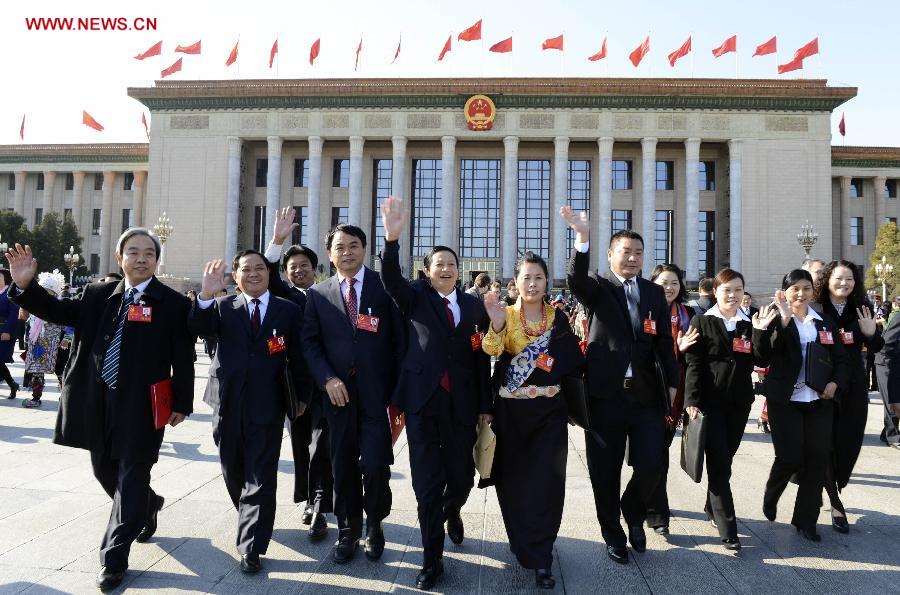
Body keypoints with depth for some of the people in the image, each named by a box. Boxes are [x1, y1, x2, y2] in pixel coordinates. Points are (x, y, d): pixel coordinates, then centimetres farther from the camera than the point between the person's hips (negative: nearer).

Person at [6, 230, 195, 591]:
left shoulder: (173, 303, -7)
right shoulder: (98, 295, 7)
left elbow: (183, 359, -6)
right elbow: (59, 312, 6)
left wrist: (181, 404, -7)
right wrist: (26, 285, -11)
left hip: (141, 405, -5)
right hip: (99, 402, 5)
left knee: (131, 477, 2)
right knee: (105, 470, 19)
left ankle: (114, 559, 16)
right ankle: (147, 507, 47)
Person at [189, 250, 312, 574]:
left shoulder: (289, 311, 1)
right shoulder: (223, 307, 4)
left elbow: (298, 356, 5)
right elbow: (199, 328, -17)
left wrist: (303, 396, 7)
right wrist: (206, 296, -35)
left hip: (267, 408, -2)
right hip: (228, 404, 3)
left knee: (260, 479, 0)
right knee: (233, 473, 19)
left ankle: (251, 548, 10)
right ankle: (252, 520, 44)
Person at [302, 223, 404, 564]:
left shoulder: (385, 286, 0)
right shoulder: (318, 294, 7)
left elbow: (400, 338, 0)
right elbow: (310, 343, 5)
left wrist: (397, 389, -5)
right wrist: (327, 379, -9)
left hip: (378, 393, -2)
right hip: (339, 392, 2)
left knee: (375, 466, -5)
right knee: (343, 467, 11)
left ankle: (375, 524, 23)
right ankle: (348, 530, 30)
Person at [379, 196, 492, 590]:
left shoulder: (474, 306, 7)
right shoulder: (415, 298, 2)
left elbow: (482, 359, 7)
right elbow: (391, 279, -20)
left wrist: (486, 405, 7)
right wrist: (392, 238, -37)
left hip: (462, 403, 2)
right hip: (423, 400, -2)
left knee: (462, 476, 11)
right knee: (427, 483, 4)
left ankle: (451, 513, 47)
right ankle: (432, 560, 19)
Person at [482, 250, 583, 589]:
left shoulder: (558, 317, 3)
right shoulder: (506, 314, -3)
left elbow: (574, 362, 6)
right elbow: (492, 350, -23)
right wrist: (497, 324, -40)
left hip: (548, 410, 1)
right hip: (511, 410, 0)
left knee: (545, 481, -3)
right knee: (513, 479, 11)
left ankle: (540, 558, 8)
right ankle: (524, 545, 33)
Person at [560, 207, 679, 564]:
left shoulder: (655, 293, 11)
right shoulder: (598, 288, -1)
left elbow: (664, 341, 10)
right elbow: (575, 280, -24)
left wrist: (672, 382, 5)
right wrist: (582, 239, -38)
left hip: (647, 394, 3)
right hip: (606, 393, -2)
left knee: (651, 465, 0)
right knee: (605, 472, 8)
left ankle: (634, 514, 32)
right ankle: (613, 536, 29)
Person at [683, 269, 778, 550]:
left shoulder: (749, 324, 9)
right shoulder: (702, 323, -3)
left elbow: (762, 361, 0)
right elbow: (693, 365, -7)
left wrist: (760, 331, -11)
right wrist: (692, 400, -14)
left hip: (739, 403, 4)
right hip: (710, 403, -4)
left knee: (725, 460, 14)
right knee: (719, 463, -5)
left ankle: (712, 508, 32)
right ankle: (727, 529, -2)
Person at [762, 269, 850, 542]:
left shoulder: (826, 322, 10)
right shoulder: (777, 321, -2)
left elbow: (841, 358, 14)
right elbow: (769, 352, -21)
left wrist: (835, 383, -4)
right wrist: (786, 318, -28)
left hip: (819, 400, 4)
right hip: (785, 400, -4)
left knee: (818, 458, 3)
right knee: (790, 457, -6)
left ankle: (805, 520, 17)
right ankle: (770, 498, 26)